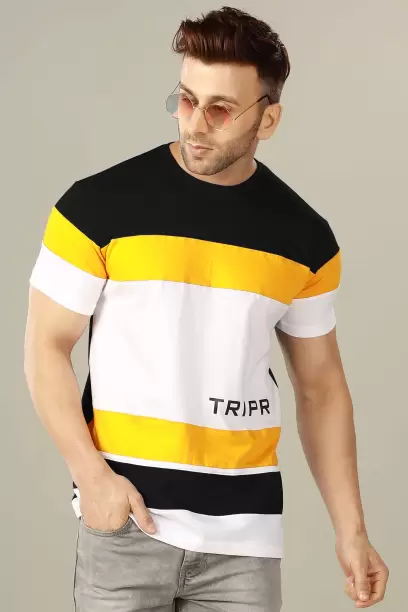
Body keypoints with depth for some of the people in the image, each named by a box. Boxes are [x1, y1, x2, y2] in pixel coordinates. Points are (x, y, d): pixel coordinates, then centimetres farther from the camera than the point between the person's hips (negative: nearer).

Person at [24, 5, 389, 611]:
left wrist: (350, 530, 7)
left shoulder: (305, 239, 3)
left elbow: (320, 386, 11)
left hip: (246, 529, 2)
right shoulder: (99, 204, -6)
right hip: (125, 516, -2)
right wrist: (92, 474, -11)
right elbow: (47, 346, -1)